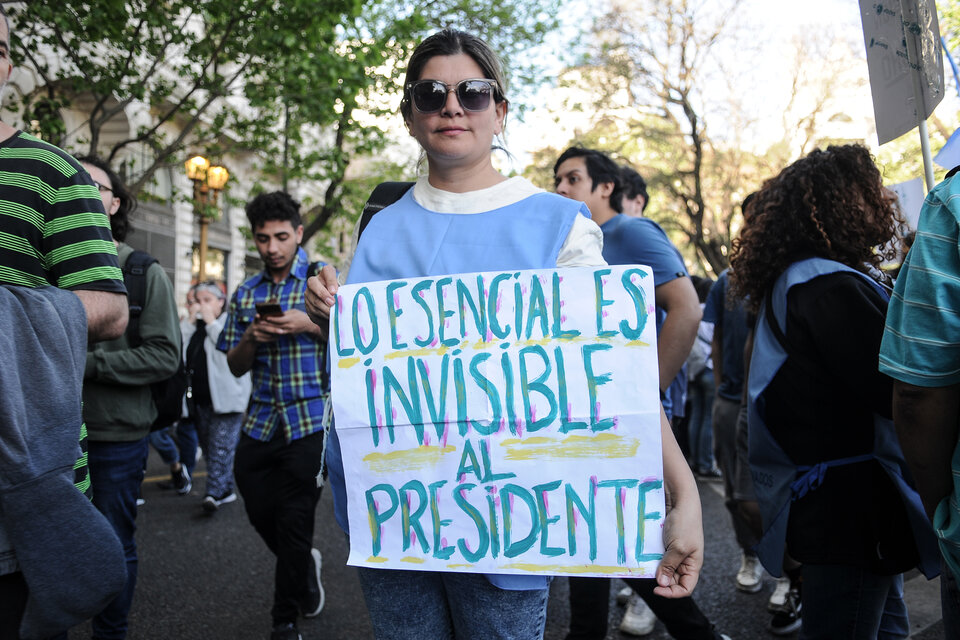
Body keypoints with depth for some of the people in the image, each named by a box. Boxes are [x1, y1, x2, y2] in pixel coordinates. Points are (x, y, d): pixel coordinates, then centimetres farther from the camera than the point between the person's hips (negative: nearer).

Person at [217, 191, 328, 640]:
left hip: (309, 420, -4)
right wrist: (251, 338, -8)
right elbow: (236, 366, 13)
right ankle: (304, 568, 43)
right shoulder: (245, 294, 11)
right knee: (261, 514, 12)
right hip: (260, 421, 5)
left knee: (294, 522, 2)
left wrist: (310, 325, -17)